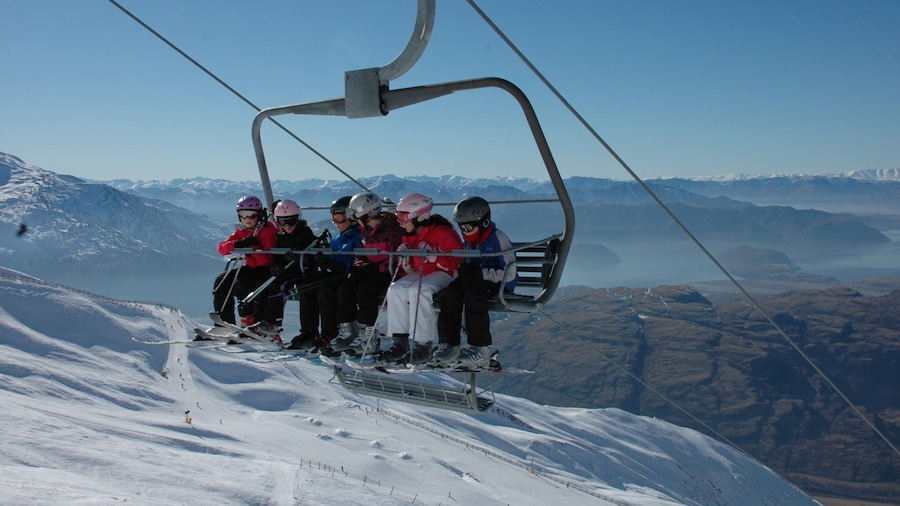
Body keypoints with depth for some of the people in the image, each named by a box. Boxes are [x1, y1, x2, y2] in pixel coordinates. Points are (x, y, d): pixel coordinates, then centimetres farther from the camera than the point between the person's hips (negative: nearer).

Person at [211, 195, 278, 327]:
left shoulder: (268, 230, -12)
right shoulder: (242, 231, 9)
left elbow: (267, 259, -22)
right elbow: (222, 248, -5)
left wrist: (253, 246, -34)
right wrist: (238, 244, -25)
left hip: (265, 269, -8)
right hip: (250, 269, 8)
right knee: (221, 281, -4)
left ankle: (248, 321, -24)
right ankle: (224, 322, 1)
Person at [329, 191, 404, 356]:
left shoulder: (392, 228, -15)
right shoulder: (366, 230, 13)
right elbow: (362, 253, 21)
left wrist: (376, 267, -23)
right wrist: (358, 265, 0)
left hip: (387, 273, -9)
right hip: (370, 270, 9)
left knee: (365, 289, -30)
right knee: (345, 288, -9)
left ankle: (369, 338, -24)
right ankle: (348, 332, -4)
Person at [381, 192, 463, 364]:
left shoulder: (443, 232, -15)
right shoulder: (409, 236, 10)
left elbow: (457, 262, -17)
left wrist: (433, 256, -28)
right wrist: (405, 259, -4)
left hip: (443, 274, -8)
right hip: (420, 274, 8)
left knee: (418, 291, -34)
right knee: (396, 289, -16)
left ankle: (423, 345, -28)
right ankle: (400, 342, -13)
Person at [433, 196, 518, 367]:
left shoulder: (498, 238, -11)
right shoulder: (467, 240, 12)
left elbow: (509, 274, -19)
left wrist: (480, 273, -25)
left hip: (499, 284, -6)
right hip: (474, 282, 6)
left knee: (472, 293, -36)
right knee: (448, 293, -23)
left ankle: (480, 349, -29)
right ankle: (448, 345, -20)